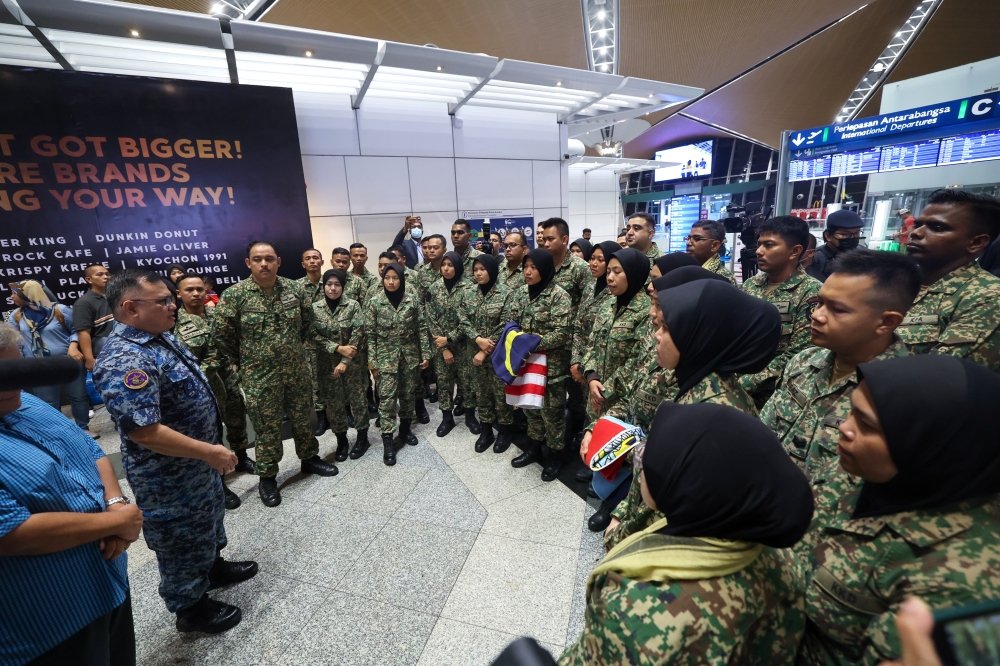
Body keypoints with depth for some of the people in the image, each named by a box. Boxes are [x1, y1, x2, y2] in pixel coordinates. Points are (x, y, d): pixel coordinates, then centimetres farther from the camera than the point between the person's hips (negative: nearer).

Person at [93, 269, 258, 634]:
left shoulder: (161, 337, 2)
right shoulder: (126, 361, -30)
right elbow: (143, 431, -32)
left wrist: (209, 451, 17)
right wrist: (209, 452, -26)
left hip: (197, 462, 9)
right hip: (169, 476, -9)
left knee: (208, 520, 28)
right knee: (182, 539, 12)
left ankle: (213, 566, 51)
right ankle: (191, 608, 34)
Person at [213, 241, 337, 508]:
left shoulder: (293, 288, -1)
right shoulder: (234, 295, -12)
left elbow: (307, 317, 14)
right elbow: (222, 334, -6)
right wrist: (242, 362, 1)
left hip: (297, 371, 3)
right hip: (259, 377, -3)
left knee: (302, 418, 17)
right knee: (266, 428, 8)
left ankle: (310, 458, 37)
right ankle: (267, 477, 26)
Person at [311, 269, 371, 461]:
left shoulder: (353, 305, -6)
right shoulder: (314, 308, 0)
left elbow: (357, 335, -11)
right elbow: (315, 337, -5)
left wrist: (345, 362, -15)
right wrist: (339, 348, -17)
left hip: (353, 363, -2)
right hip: (327, 364, 2)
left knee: (357, 399, 6)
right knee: (333, 403, 9)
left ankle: (362, 437, 24)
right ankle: (341, 441, 25)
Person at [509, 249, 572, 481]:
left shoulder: (559, 295, -15)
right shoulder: (522, 292, 5)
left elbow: (561, 333, -20)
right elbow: (513, 321, 9)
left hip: (551, 364, -6)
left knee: (551, 411, 6)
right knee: (530, 406, 19)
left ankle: (554, 455, 26)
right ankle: (534, 447, 38)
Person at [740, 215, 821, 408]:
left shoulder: (810, 293, -11)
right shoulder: (750, 285, 4)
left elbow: (796, 357, -16)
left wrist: (744, 384, -19)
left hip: (774, 394, -4)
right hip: (734, 383, 5)